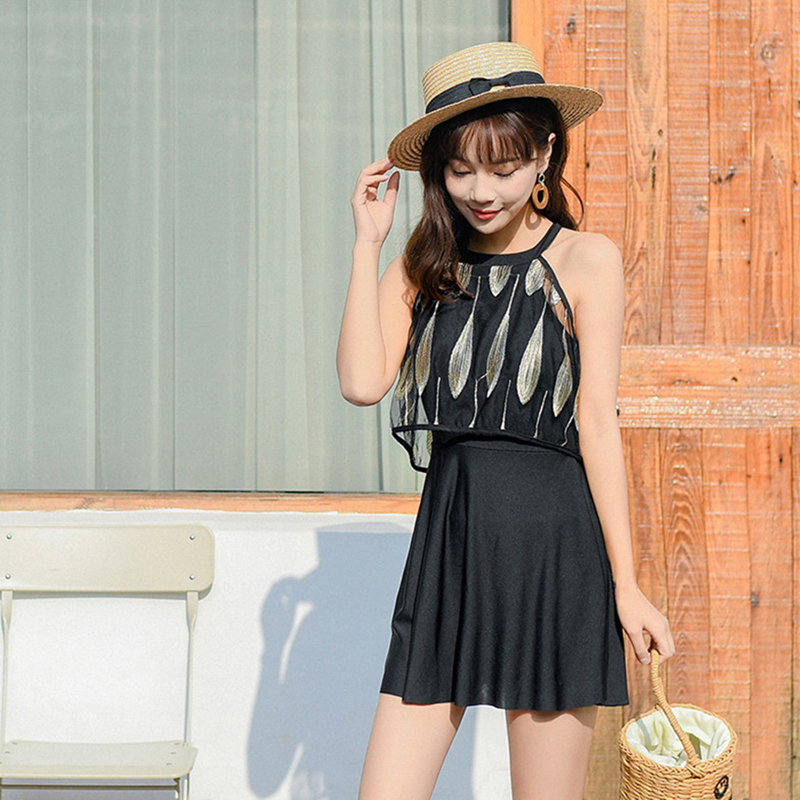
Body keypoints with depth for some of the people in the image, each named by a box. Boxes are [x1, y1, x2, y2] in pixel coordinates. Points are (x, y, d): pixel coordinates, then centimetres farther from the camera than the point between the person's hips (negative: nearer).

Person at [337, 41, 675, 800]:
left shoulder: (586, 259, -2)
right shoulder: (427, 263, 9)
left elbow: (597, 423, -4)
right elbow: (362, 381, -6)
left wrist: (625, 586, -5)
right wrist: (368, 241, -2)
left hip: (552, 543, -3)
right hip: (449, 538, 4)